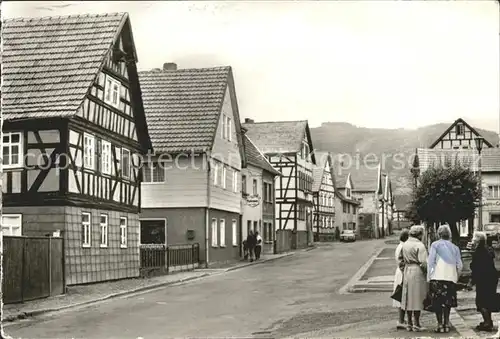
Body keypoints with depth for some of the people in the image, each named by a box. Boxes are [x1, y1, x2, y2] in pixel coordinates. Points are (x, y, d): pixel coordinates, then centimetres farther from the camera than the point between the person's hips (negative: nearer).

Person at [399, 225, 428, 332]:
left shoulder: (404, 245, 8)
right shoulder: (420, 246, -13)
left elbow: (401, 260, 13)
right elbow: (423, 262, -17)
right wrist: (427, 271, -4)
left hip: (407, 272, 7)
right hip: (417, 272, -7)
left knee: (408, 298, 12)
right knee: (417, 298, 1)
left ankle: (409, 324, 17)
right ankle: (416, 324, 4)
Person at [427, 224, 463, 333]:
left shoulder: (435, 244, 1)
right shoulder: (455, 247, 12)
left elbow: (430, 261, -5)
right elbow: (459, 265, 10)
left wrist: (429, 277, -1)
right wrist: (456, 277, 21)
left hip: (437, 277, -3)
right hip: (451, 278, 3)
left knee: (437, 302, 2)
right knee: (448, 302, 11)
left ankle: (440, 325, 0)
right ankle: (446, 324, 11)